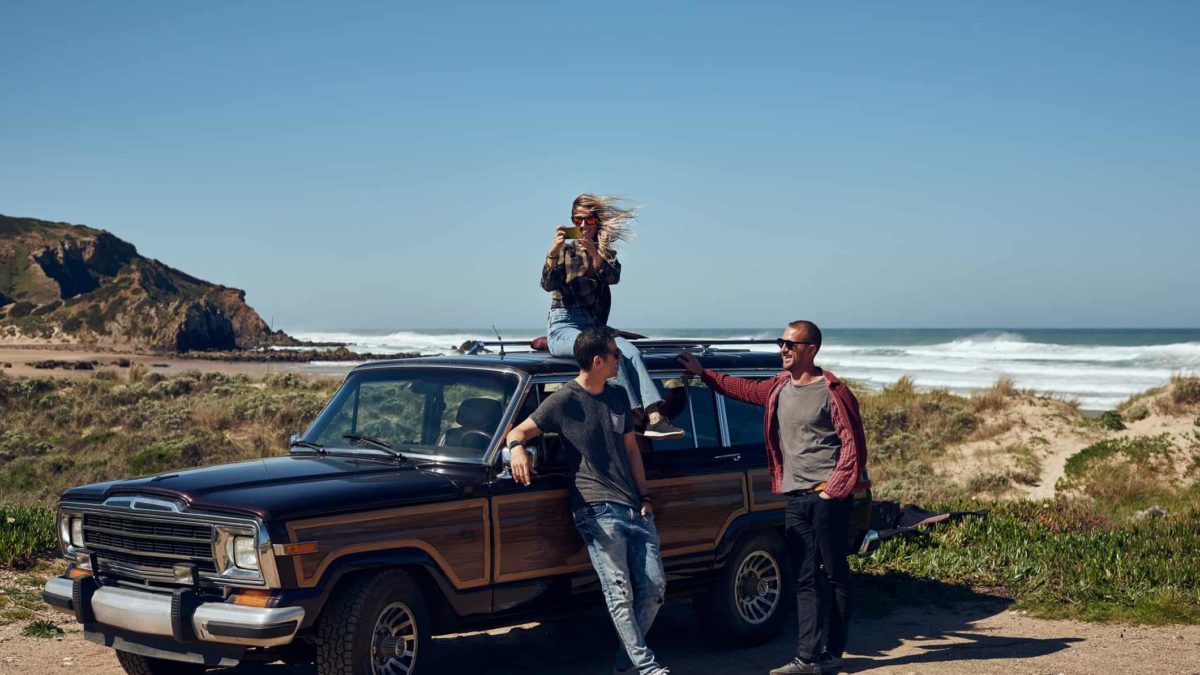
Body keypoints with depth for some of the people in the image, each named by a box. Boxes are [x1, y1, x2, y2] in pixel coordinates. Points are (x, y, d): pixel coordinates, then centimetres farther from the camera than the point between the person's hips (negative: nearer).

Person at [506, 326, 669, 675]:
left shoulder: (618, 396, 15)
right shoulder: (564, 401, -4)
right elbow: (520, 431, -3)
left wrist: (645, 497, 12)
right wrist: (517, 448, -28)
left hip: (635, 508, 7)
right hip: (597, 510, -6)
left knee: (654, 585, 3)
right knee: (620, 592, -11)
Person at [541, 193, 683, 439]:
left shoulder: (606, 252, 19)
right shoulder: (564, 250, 10)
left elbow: (613, 277, -6)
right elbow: (548, 284, -9)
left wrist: (594, 253, -23)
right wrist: (554, 251, -24)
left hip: (593, 326, 3)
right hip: (563, 326, -3)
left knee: (630, 351, -28)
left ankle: (654, 417, -43)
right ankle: (637, 417, -36)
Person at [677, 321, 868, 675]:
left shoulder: (833, 392, -7)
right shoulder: (779, 387, 14)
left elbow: (854, 446, -9)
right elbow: (746, 389, 33)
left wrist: (834, 489, -14)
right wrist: (703, 373, 34)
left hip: (827, 497, -7)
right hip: (795, 499, 7)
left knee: (835, 575, 1)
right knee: (805, 579, 3)